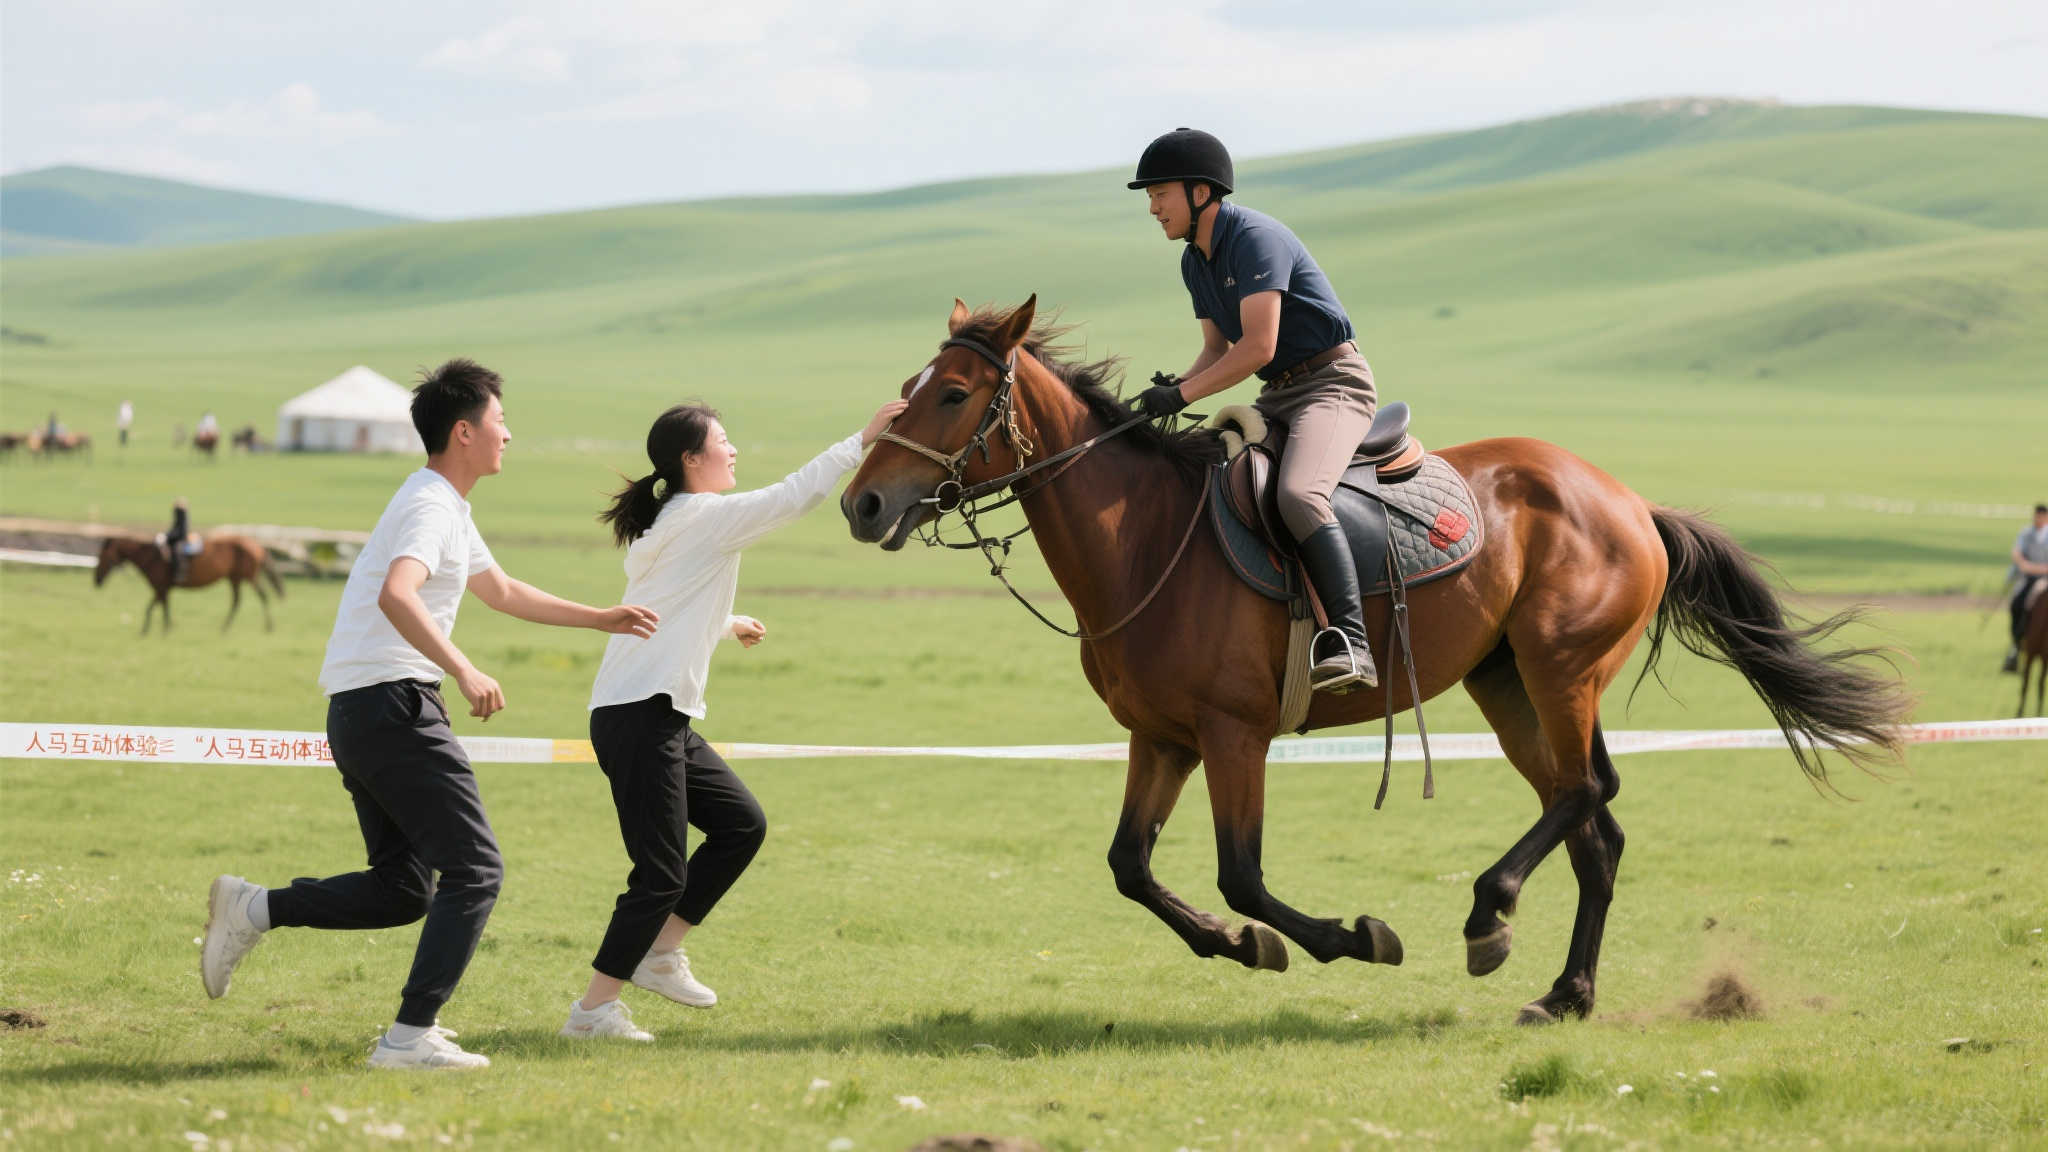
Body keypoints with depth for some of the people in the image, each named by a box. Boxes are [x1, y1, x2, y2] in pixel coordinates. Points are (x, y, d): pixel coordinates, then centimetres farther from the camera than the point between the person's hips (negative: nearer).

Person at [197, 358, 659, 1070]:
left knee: (402, 890, 12)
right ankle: (412, 1036, -12)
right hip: (395, 704, -10)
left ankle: (253, 910, 7)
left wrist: (601, 620, 41)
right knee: (475, 871, -8)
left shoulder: (448, 508, 22)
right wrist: (464, 671, -38)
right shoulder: (431, 506, -11)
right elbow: (397, 595, -31)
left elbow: (502, 592, 38)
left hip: (358, 716, 10)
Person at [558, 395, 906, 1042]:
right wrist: (864, 442, -10)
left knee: (741, 824, 15)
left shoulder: (672, 524, 19)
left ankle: (660, 952, 17)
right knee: (662, 874, -9)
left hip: (660, 719, 10)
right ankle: (594, 1009, -6)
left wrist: (727, 625, 44)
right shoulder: (704, 517, -10)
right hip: (640, 716, -10)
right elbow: (792, 498, -14)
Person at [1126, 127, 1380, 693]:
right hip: (1278, 395, 10)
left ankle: (1350, 642, -38)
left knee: (1298, 495, -33)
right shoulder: (1196, 261, 12)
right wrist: (1175, 385, -5)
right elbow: (1218, 348, 16)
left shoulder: (1256, 238, -18)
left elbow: (1258, 346, -25)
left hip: (1334, 381, -10)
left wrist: (1182, 395, -24)